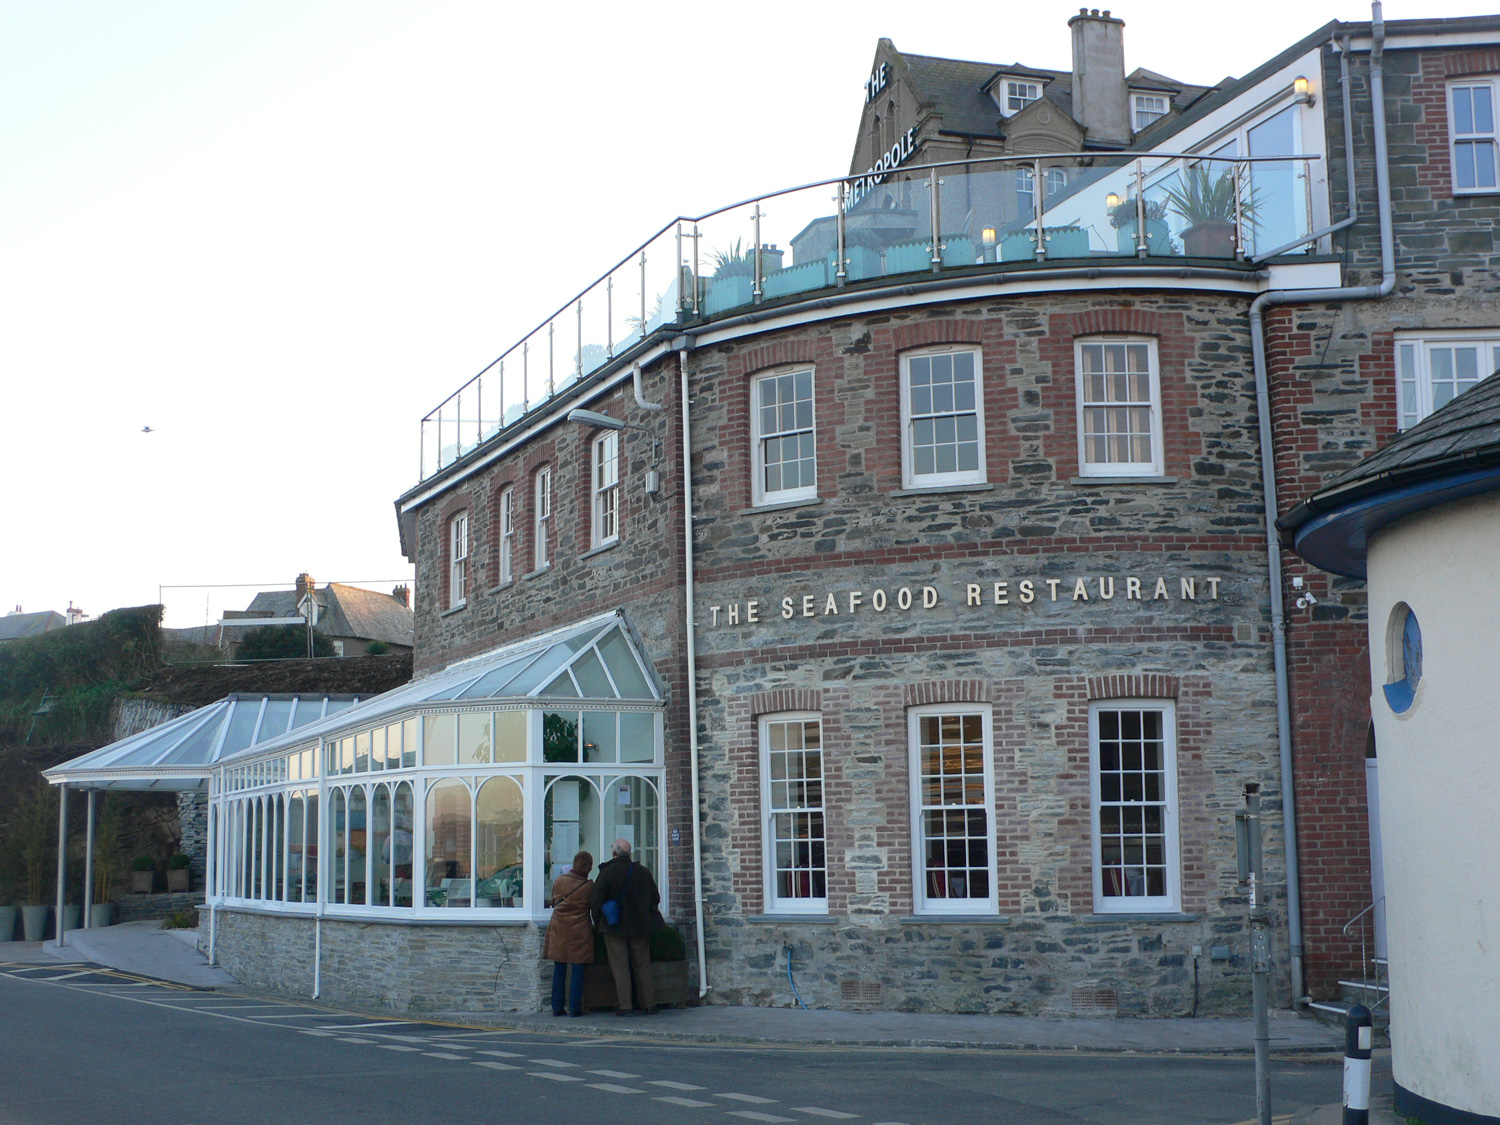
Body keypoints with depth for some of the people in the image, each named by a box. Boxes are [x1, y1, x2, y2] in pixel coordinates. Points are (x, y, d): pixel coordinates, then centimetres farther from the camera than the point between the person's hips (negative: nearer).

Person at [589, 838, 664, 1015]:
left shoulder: (607, 873, -10)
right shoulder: (643, 871, 3)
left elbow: (596, 901, -11)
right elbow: (655, 897, 10)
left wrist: (599, 922, 2)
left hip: (615, 927, -4)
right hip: (640, 927, 4)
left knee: (620, 967, 1)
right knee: (643, 965, 10)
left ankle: (625, 1006, -2)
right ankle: (649, 1004, 12)